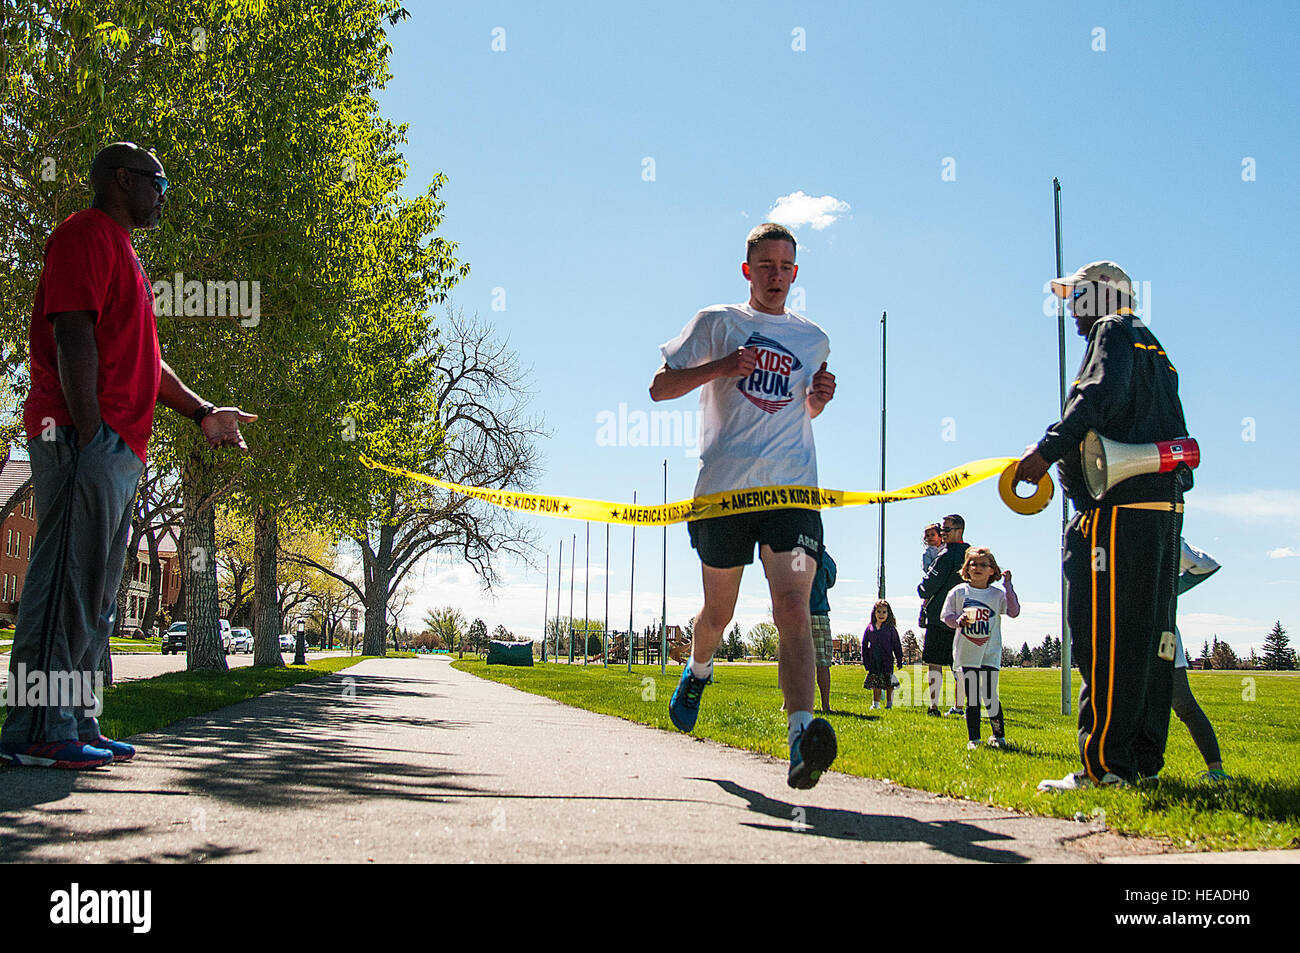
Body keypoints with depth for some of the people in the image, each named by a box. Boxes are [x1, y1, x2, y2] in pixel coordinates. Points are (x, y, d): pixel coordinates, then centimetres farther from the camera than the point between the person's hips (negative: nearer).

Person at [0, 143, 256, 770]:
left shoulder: (121, 253, 29)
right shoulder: (86, 234, -2)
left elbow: (143, 360, 31)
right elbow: (72, 335, -14)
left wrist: (202, 413, 26)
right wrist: (88, 431, -20)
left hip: (117, 447, 10)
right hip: (84, 436, -10)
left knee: (94, 594, 8)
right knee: (67, 578, -12)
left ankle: (76, 726, 11)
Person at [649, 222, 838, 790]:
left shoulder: (814, 339, 17)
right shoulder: (717, 324, 8)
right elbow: (659, 387, 4)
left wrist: (820, 398, 8)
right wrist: (720, 367, -11)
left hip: (793, 488, 1)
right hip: (724, 486, -1)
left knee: (794, 608, -18)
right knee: (718, 612, 12)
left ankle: (802, 735, -29)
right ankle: (698, 670, 46)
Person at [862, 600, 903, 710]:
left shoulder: (890, 628, 0)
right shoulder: (870, 627, 5)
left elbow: (897, 645, 3)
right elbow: (864, 644, 11)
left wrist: (899, 661, 0)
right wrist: (865, 661, 7)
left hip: (887, 660, -2)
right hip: (874, 661, 2)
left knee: (889, 683, 1)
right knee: (875, 684, 6)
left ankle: (889, 704, 14)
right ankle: (875, 704, 14)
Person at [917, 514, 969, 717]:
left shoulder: (946, 556, -14)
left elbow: (929, 585, -13)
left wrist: (924, 600, 9)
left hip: (940, 617, -7)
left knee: (935, 664, -4)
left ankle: (934, 706, -8)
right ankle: (959, 706, 16)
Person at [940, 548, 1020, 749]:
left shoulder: (997, 594, 3)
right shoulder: (959, 592, 4)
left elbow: (1014, 612, -10)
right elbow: (946, 616, 6)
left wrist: (1008, 585, -10)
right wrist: (958, 621, -15)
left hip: (990, 653, -1)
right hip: (966, 653, 1)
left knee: (989, 696, -5)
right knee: (971, 698, 4)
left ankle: (999, 735, 13)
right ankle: (973, 739, 13)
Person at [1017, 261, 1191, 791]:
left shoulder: (1114, 333, 2)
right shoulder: (1151, 349, 28)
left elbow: (1100, 396, -17)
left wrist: (1047, 450, -20)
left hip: (1120, 505, -10)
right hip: (1163, 503, 10)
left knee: (1106, 633, -13)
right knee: (1149, 633, 9)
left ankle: (1107, 763, -16)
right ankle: (1143, 758, 13)